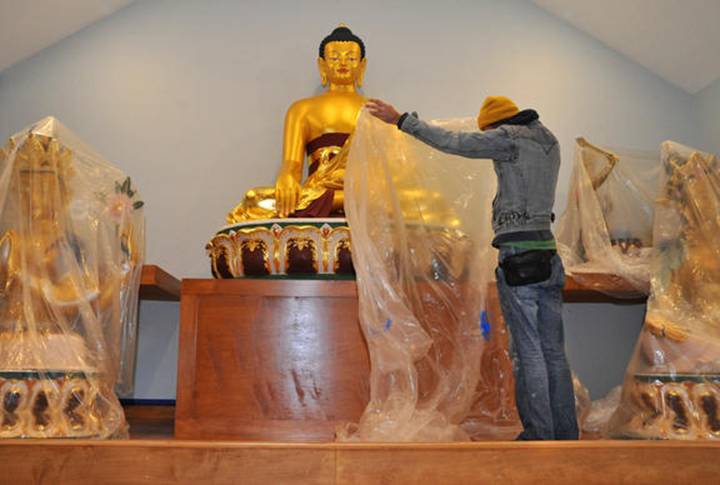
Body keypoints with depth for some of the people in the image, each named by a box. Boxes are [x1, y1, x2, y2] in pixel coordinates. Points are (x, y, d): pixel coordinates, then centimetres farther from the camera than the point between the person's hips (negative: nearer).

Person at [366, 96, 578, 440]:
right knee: (554, 351, 10)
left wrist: (400, 120, -3)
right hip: (548, 255, 8)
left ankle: (539, 434, 3)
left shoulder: (509, 138, -5)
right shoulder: (549, 142, 18)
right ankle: (565, 434, 15)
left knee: (528, 351, -3)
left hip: (517, 257, -8)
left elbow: (450, 142, -10)